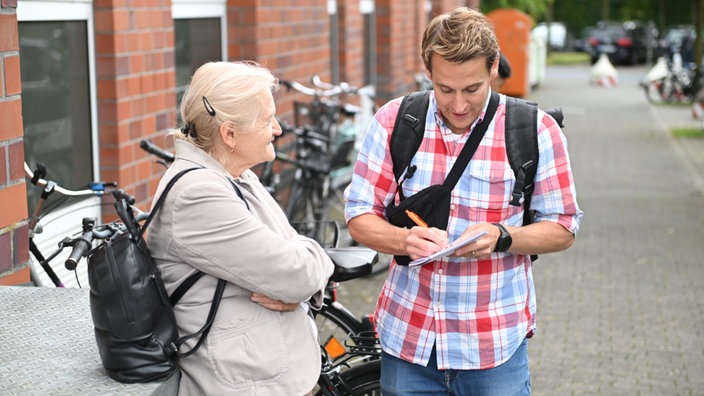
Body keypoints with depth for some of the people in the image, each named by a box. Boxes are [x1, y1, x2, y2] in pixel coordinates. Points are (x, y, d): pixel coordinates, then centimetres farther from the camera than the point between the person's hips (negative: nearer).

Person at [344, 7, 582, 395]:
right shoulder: (392, 121, -3)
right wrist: (404, 240, -20)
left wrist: (501, 237, -19)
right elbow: (359, 216, 1)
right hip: (407, 334, 2)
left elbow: (563, 229, 0)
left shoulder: (535, 130, -6)